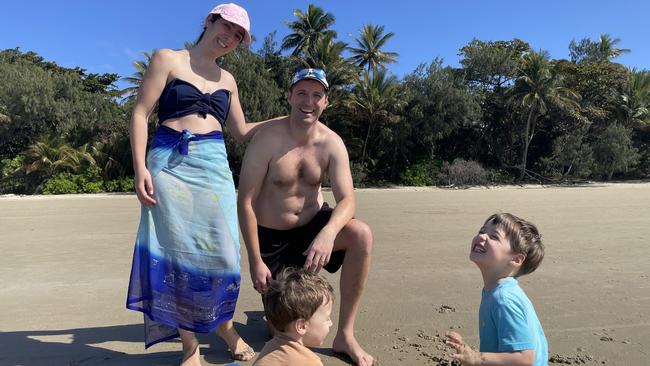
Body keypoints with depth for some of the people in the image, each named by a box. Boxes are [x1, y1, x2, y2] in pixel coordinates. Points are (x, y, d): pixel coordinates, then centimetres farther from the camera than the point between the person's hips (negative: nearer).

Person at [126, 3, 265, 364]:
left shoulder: (227, 79, 20)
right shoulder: (167, 59, 7)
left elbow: (241, 131, 22)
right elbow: (140, 113, -1)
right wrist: (140, 168, -11)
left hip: (214, 165, 4)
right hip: (170, 163, -3)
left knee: (221, 252, -3)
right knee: (176, 251, -4)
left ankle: (225, 325, 21)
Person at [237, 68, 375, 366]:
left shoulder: (332, 143, -10)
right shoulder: (267, 139, -19)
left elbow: (346, 199, -18)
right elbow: (245, 202, -17)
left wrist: (328, 232, -40)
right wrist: (255, 261, -18)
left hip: (314, 224, 3)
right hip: (271, 236, -2)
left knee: (361, 235, -28)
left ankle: (345, 335, -13)